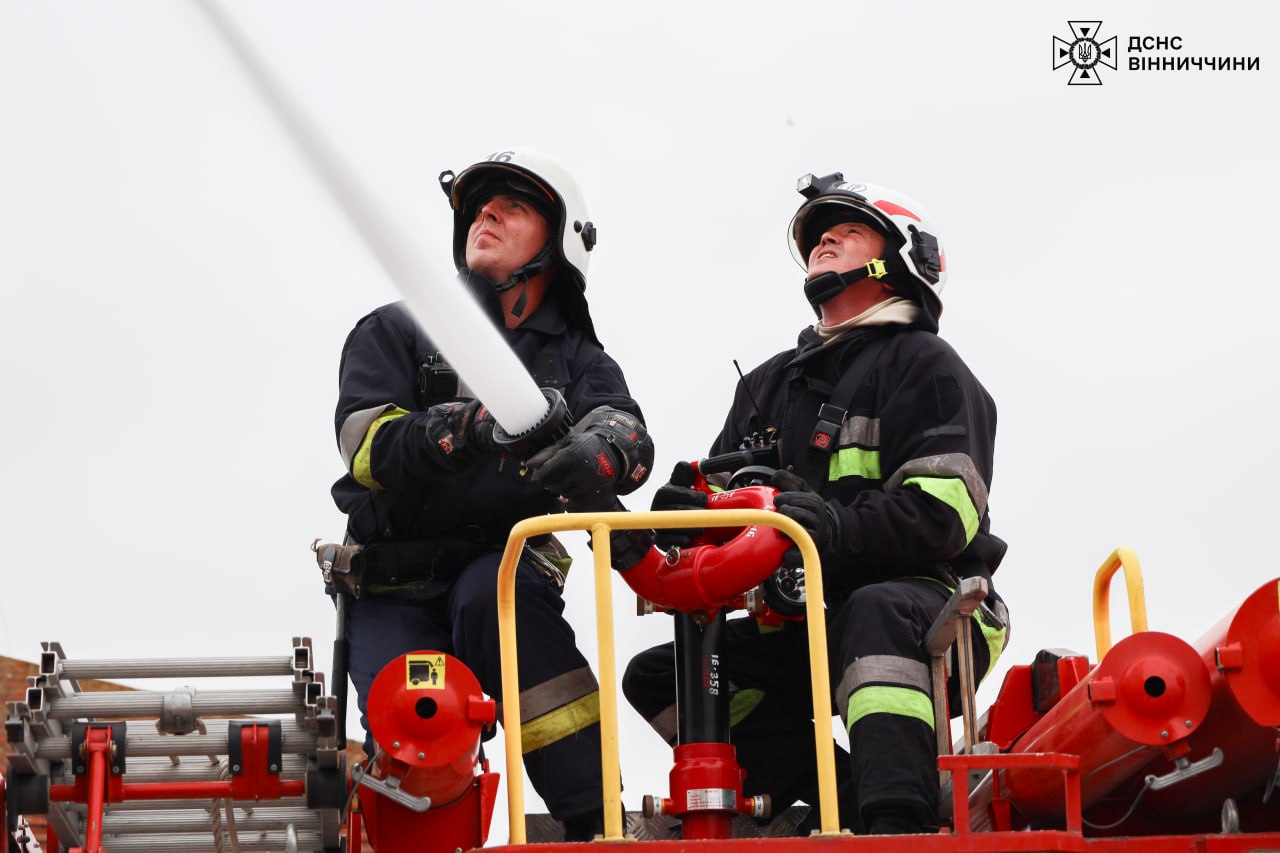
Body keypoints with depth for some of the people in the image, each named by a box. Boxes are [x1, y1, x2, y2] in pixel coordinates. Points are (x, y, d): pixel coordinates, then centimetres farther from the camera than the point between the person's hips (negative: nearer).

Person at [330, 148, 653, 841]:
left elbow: (626, 432, -10)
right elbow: (366, 440, -10)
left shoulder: (575, 359, 12)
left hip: (507, 561, 1)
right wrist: (464, 430, -30)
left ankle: (596, 818, -33)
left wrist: (596, 456, -37)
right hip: (395, 587, 0)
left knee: (491, 596, -36)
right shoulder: (393, 332, 8)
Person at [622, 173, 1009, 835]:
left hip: (931, 611, -7)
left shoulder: (925, 366, -2)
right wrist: (688, 511, -11)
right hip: (807, 621, 7)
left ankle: (898, 823, -53)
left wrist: (822, 529, -29)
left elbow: (942, 514, -16)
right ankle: (845, 800, -18)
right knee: (657, 678, -5)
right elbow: (721, 487, 16)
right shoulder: (770, 383, 21)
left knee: (876, 613, -40)